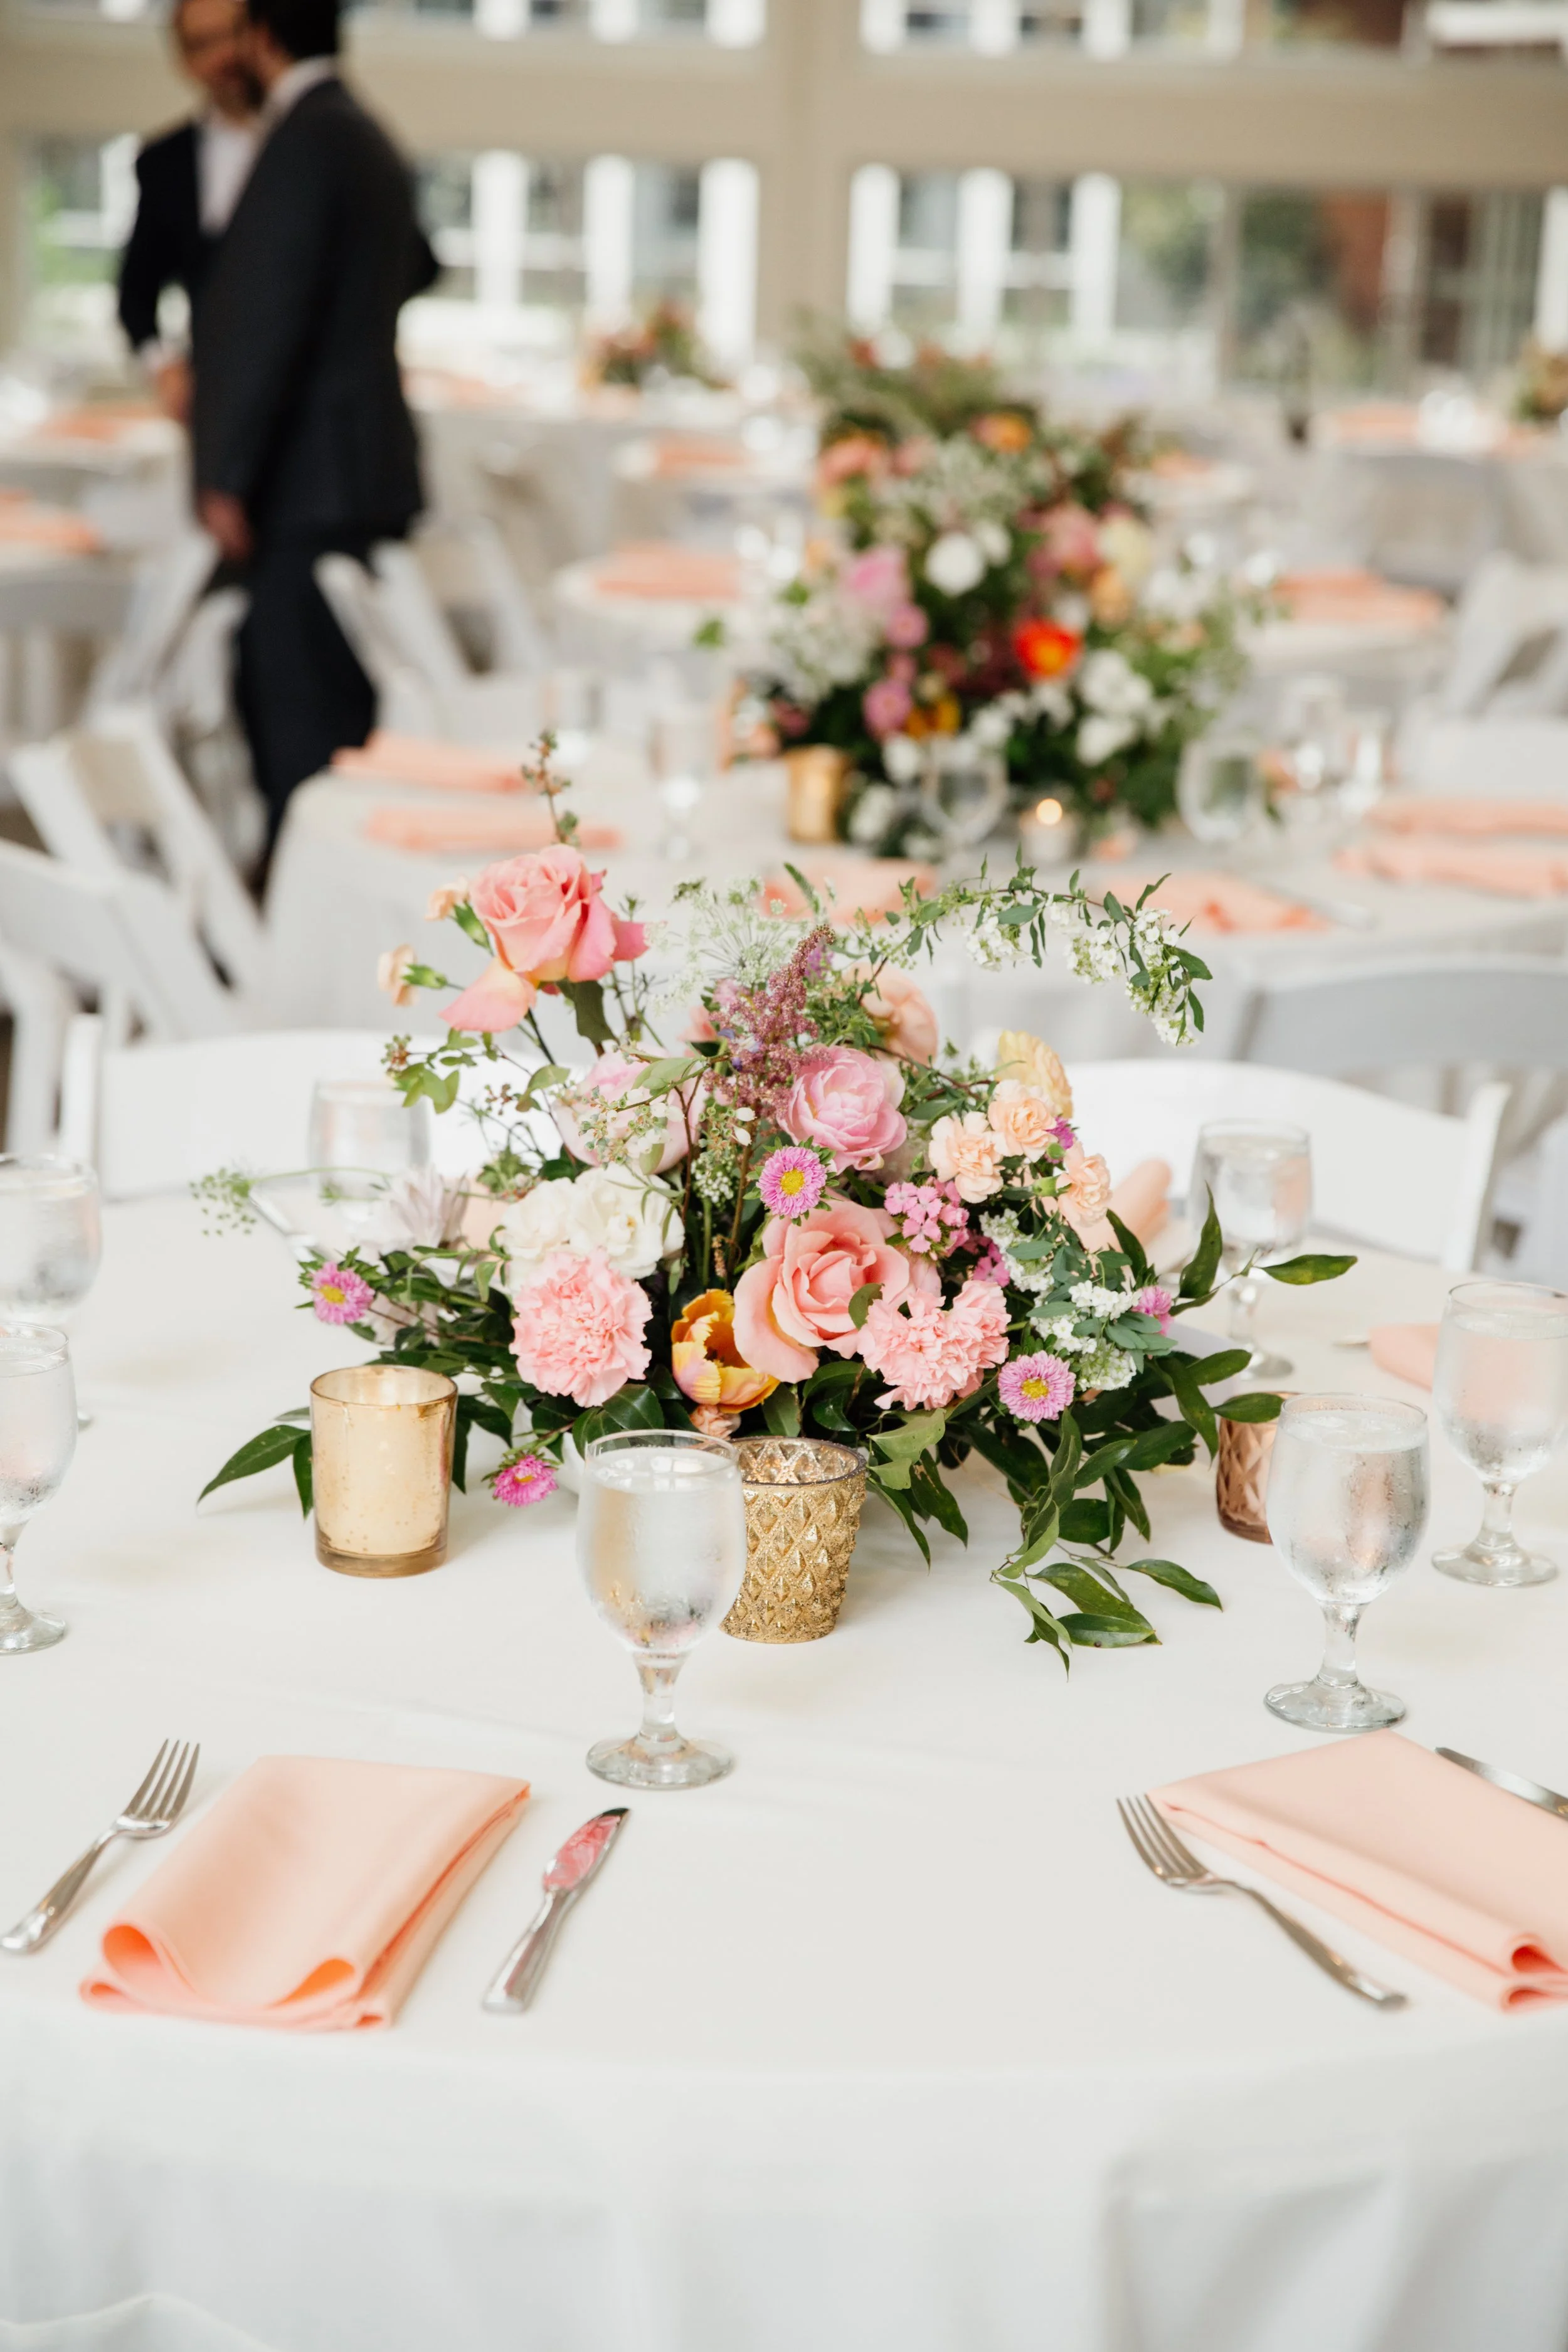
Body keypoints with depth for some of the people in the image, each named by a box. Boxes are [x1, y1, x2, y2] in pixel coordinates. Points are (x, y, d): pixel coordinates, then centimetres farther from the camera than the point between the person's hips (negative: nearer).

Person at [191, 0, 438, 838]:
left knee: (305, 716, -8)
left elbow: (269, 314, -19)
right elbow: (415, 268, 36)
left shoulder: (304, 140, -13)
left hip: (312, 483, -10)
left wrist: (227, 479, -18)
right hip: (356, 473, 10)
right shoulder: (368, 138, 18)